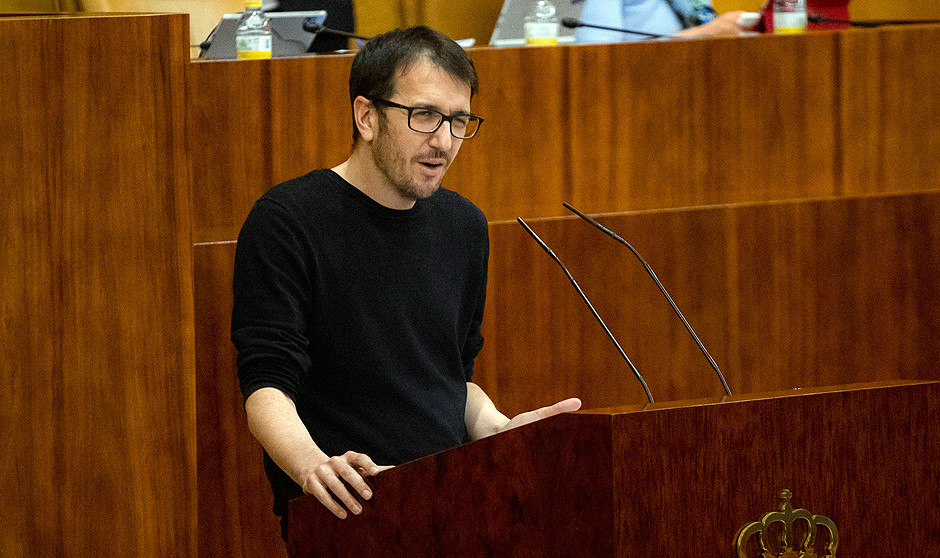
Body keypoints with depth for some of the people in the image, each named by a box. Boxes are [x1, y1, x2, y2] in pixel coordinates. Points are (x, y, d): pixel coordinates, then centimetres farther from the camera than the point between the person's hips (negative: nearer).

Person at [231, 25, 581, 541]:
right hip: (345, 516, -5)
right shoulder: (287, 222, -5)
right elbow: (267, 385, -12)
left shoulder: (462, 225, 16)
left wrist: (498, 428, 4)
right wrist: (312, 463, -33)